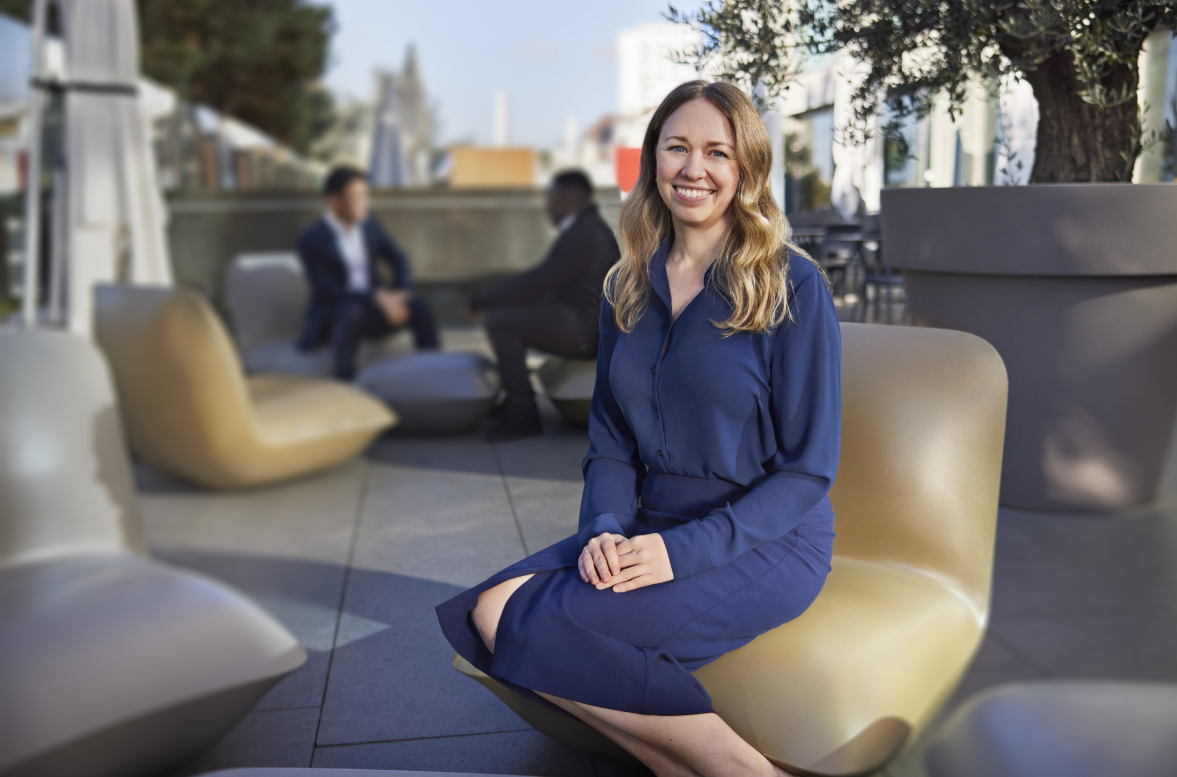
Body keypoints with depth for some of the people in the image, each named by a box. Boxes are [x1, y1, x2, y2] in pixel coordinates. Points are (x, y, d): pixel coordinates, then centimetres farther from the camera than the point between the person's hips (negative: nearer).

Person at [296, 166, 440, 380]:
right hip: (334, 313, -5)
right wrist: (377, 297, -28)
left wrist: (400, 294, -14)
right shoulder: (311, 239, -13)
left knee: (419, 306, -22)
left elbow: (398, 260, 7)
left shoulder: (370, 226, 4)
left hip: (372, 305, 5)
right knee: (352, 314, -40)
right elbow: (327, 291, -19)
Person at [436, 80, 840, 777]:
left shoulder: (794, 286, -8)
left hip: (765, 539, -6)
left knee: (553, 627, -25)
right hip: (652, 526, 6)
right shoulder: (629, 287, 9)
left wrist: (685, 549, -19)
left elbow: (809, 467, -9)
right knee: (491, 609, -18)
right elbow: (611, 440, 11)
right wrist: (606, 528, -10)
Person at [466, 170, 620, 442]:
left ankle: (523, 414, -13)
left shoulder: (585, 234, -18)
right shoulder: (585, 228, 17)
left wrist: (482, 299, -14)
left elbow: (538, 282, -23)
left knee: (499, 321, -19)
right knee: (506, 311, 20)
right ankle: (515, 399, 18)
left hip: (582, 331, -11)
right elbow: (546, 280, 21)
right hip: (581, 321, 11)